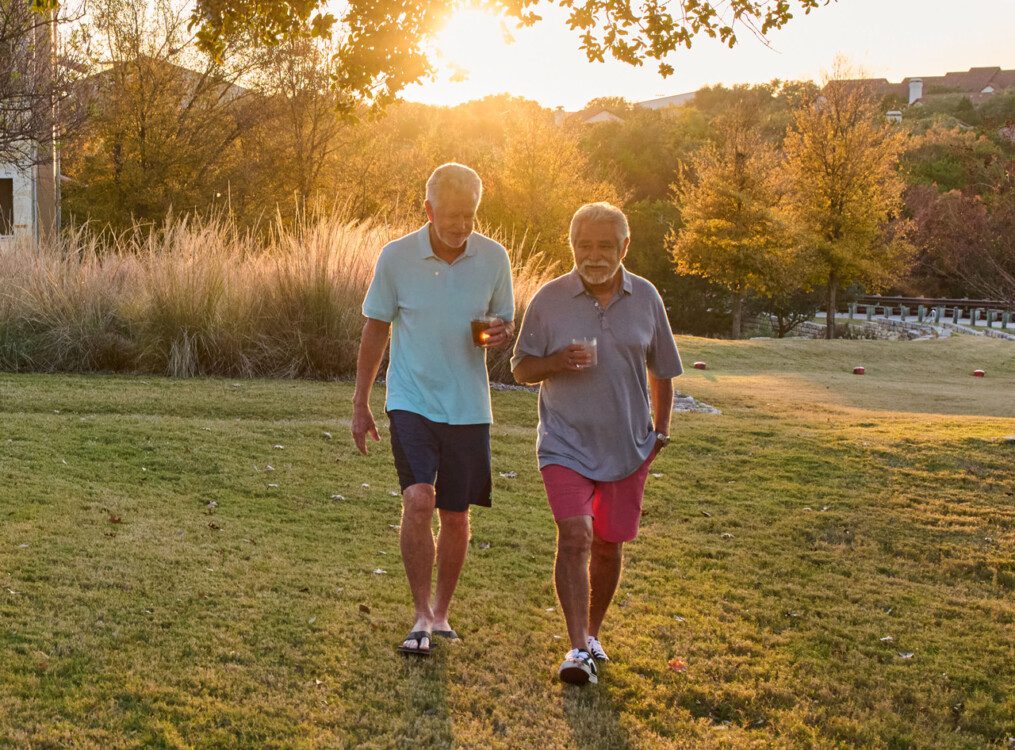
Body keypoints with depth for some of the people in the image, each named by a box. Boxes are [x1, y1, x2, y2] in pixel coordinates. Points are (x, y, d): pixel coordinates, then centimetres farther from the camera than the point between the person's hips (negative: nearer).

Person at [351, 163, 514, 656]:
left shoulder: (493, 258, -3)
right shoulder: (396, 257, -6)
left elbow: (505, 323, 10)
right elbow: (376, 330, 4)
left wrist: (502, 332, -16)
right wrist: (360, 405, 6)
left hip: (469, 407, 2)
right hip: (412, 402, -2)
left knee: (456, 516, 9)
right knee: (418, 500, -18)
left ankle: (441, 612, 28)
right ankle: (422, 618, -5)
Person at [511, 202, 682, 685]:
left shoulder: (645, 298, 3)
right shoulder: (549, 300, -4)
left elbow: (661, 370, 14)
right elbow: (520, 369, 1)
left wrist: (661, 428, 9)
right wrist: (558, 362, -18)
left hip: (627, 447, 3)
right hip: (566, 445, -2)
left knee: (608, 545, 11)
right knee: (574, 536, -17)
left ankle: (593, 633, 30)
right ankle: (577, 648, -16)